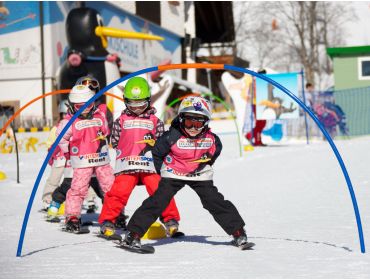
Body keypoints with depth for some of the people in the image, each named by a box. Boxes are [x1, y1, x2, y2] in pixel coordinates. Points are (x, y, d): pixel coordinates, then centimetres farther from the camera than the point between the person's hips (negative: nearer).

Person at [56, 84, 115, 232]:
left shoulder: (100, 116, 9)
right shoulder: (69, 121, -5)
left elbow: (106, 131, 25)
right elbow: (61, 138, 4)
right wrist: (69, 150, 6)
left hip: (102, 159, 4)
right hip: (82, 162, -4)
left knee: (111, 186, 4)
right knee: (78, 188, -9)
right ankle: (72, 217, 1)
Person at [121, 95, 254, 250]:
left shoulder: (211, 139, -12)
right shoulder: (173, 137, -21)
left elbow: (216, 150, 13)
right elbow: (156, 153, -7)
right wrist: (163, 171, -1)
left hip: (200, 176, 2)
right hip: (173, 174, -2)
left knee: (216, 202, -4)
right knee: (157, 202, -14)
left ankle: (238, 232, 7)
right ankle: (133, 233, -11)